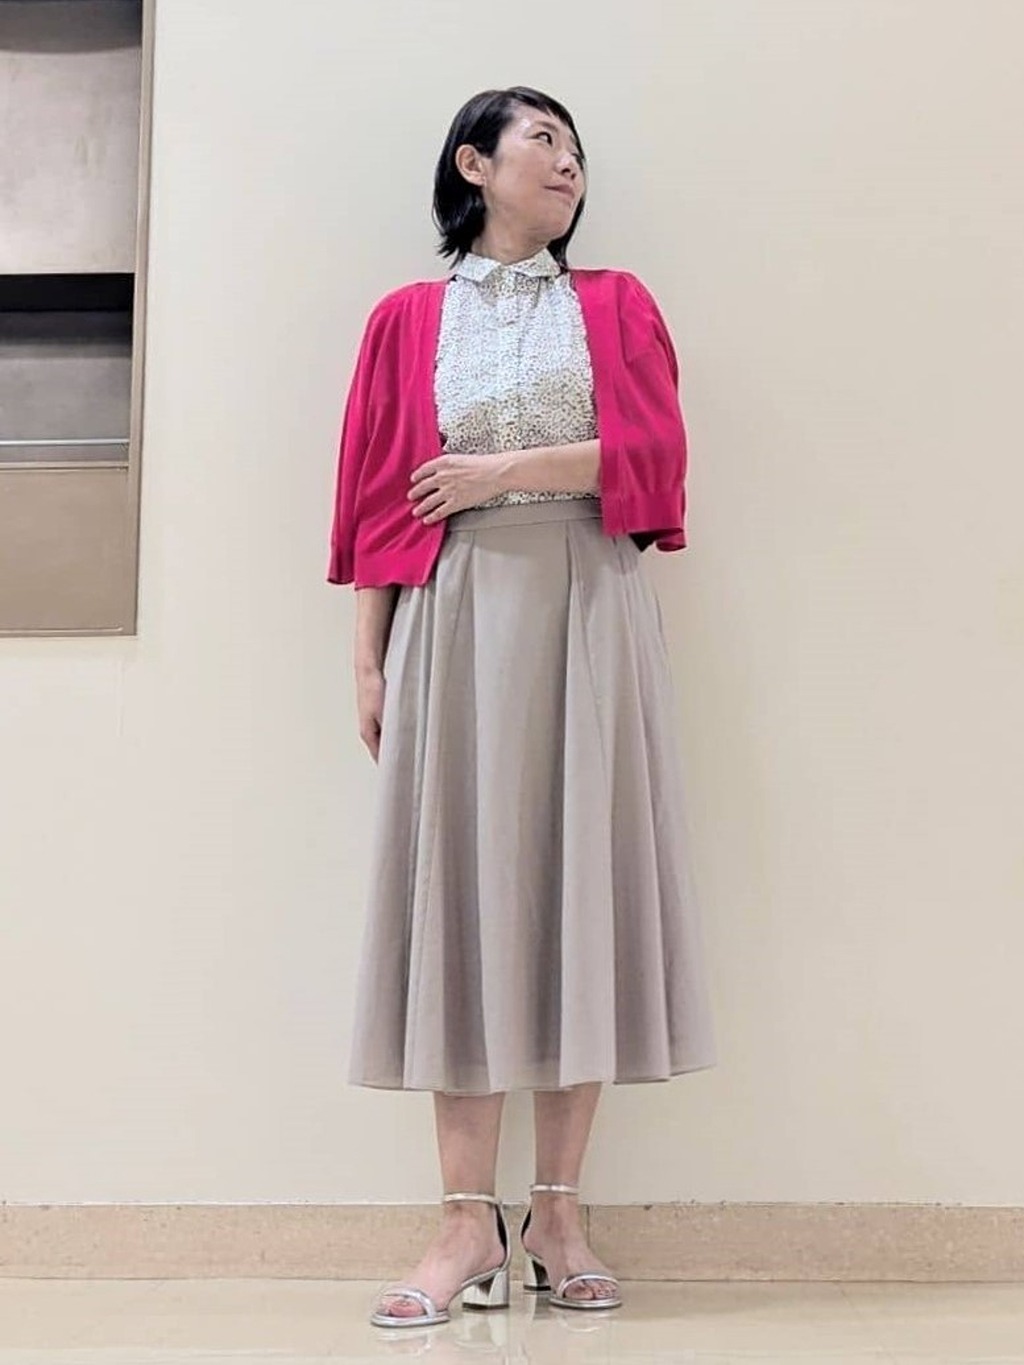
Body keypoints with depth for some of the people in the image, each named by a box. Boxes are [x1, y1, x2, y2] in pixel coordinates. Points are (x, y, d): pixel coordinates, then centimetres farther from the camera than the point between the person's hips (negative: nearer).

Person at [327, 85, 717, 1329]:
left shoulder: (616, 305, 14)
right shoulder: (407, 319, 12)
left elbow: (653, 451, -1)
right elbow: (375, 497, 6)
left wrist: (502, 472, -7)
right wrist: (368, 657, -1)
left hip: (590, 616, 1)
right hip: (456, 618, 0)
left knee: (583, 885, -2)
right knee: (461, 890, -4)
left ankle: (559, 1215, 6)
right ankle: (470, 1223, 0)